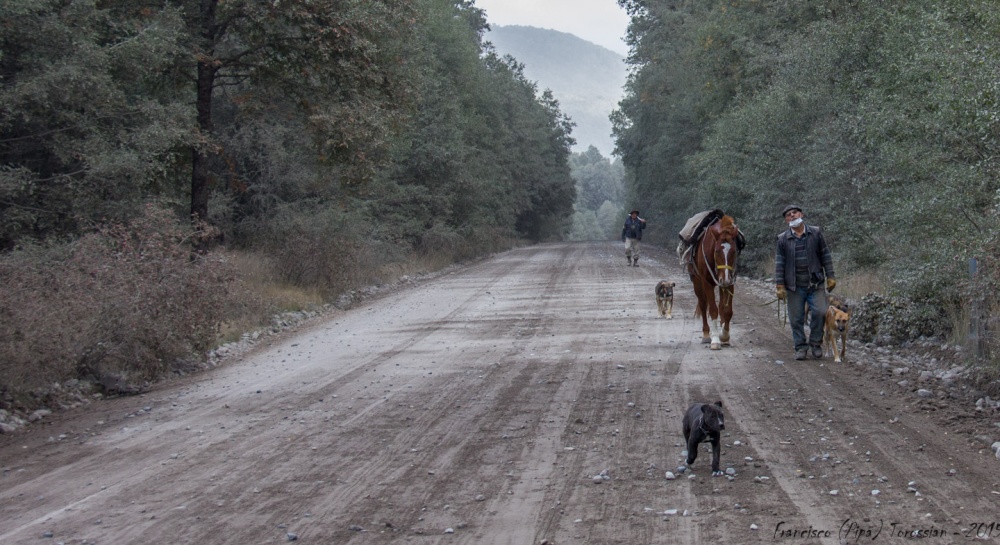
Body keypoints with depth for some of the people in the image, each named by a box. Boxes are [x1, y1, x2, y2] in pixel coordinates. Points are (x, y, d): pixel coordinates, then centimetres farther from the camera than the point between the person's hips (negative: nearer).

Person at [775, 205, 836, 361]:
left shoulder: (815, 233, 5)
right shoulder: (783, 239, 4)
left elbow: (825, 256, 7)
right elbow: (779, 263, 3)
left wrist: (830, 276, 1)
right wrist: (780, 286, -4)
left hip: (815, 284, 0)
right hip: (794, 286, 0)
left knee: (819, 312, -12)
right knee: (796, 318, 2)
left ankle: (815, 343, 6)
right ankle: (801, 348, 13)